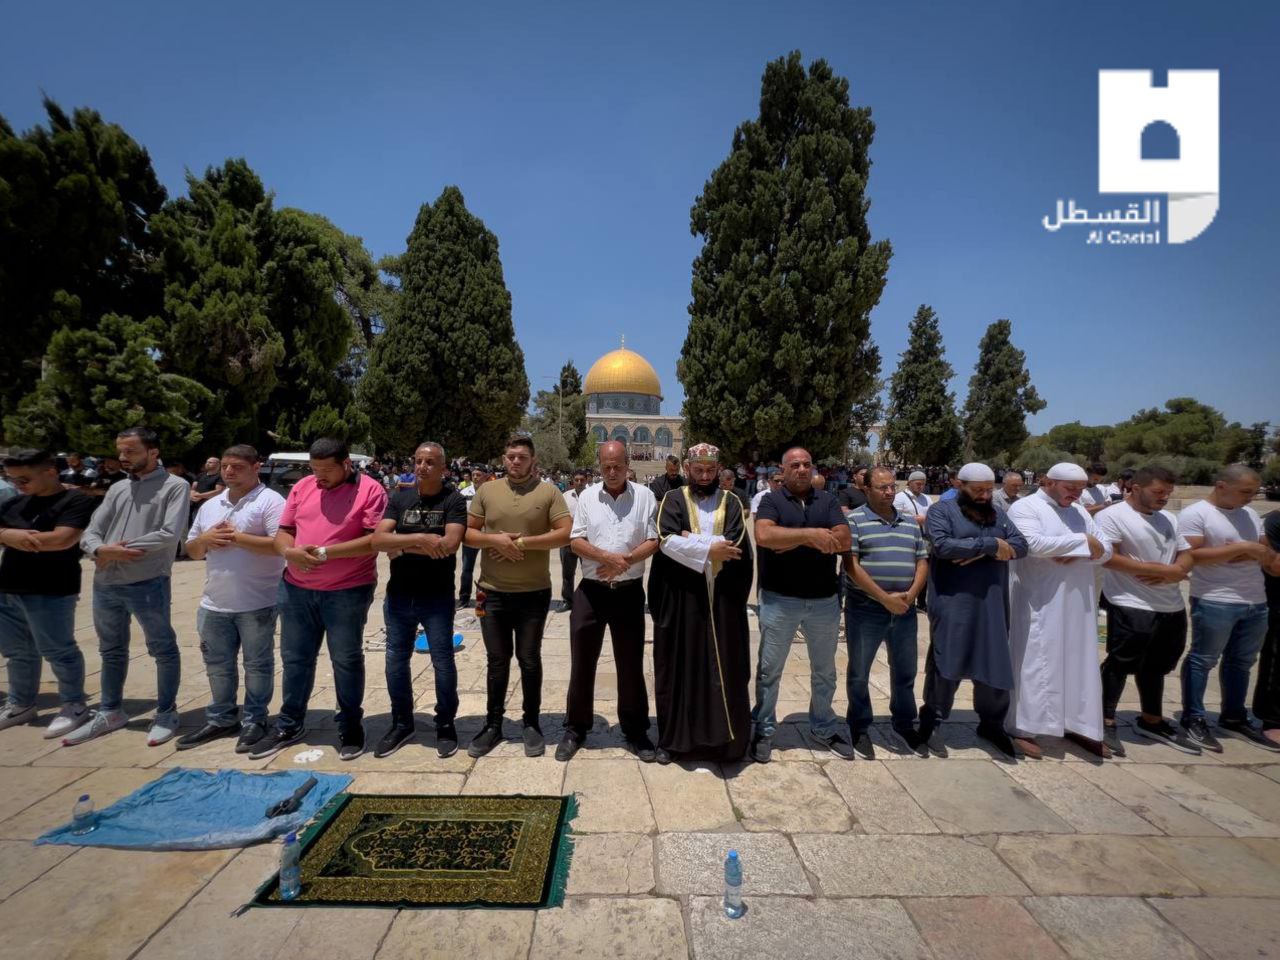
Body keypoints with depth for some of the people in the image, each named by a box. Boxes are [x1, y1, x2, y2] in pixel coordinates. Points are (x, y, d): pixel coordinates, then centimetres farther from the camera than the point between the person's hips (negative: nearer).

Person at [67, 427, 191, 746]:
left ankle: (166, 713, 20)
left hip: (148, 585, -7)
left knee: (163, 650, 6)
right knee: (111, 651, 20)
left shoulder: (175, 486, -8)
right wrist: (102, 550, -16)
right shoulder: (117, 489, 12)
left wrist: (116, 549, -13)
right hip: (105, 584, 7)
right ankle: (110, 712, 36)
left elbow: (170, 534, -19)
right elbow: (90, 533, 7)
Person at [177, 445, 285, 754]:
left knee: (257, 665, 6)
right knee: (218, 665, 18)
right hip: (214, 603, 7)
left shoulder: (270, 501, -11)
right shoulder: (209, 506, 13)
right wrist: (205, 539, -4)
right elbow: (192, 550, 18)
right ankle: (221, 718, 34)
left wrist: (237, 537, -19)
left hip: (257, 604, -7)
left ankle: (254, 721, 19)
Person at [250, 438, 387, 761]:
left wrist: (326, 552, -21)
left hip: (347, 592, -5)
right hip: (296, 589, 5)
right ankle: (289, 725, 34)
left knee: (346, 661, 7)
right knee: (295, 658, 16)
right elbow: (283, 531, 9)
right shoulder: (302, 487, 6)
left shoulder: (370, 490, -10)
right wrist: (289, 551, -13)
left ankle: (350, 726, 24)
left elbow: (374, 539, -17)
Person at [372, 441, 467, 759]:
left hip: (437, 598, -4)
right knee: (395, 660, 15)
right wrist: (419, 538, -24)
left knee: (443, 661, 8)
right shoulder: (399, 499, 3)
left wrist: (401, 546, -14)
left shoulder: (454, 500, -9)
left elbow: (449, 545, -23)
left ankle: (446, 726, 27)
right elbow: (378, 540, -9)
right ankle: (401, 724, 35)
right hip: (398, 596, 4)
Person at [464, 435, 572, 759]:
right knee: (497, 661, 14)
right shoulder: (486, 491, 4)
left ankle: (532, 723, 29)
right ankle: (493, 724, 29)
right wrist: (494, 539, -15)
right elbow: (467, 533, 5)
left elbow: (566, 534, -12)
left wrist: (522, 542, -18)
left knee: (529, 660, 11)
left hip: (534, 594, -2)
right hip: (493, 593, 2)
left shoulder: (549, 491, -4)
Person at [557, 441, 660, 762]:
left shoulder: (645, 496, 0)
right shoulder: (587, 496, 3)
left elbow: (654, 541, -4)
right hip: (591, 590, 1)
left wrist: (624, 562, -17)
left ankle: (635, 732, 26)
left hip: (629, 591, -1)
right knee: (582, 663, 9)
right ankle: (576, 729, 27)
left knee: (631, 664, 10)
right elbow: (575, 541, -3)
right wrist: (607, 557, -19)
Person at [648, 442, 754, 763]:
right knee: (679, 666, 7)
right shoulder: (673, 500, 3)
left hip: (723, 598, 1)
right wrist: (709, 549, -18)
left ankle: (722, 737, 21)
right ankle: (673, 737, 21)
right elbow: (666, 540, -14)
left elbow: (735, 544, -10)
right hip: (681, 596, -1)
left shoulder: (731, 503, 7)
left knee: (723, 668, 7)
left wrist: (692, 541, -12)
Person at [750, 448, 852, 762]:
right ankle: (764, 729, 26)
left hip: (824, 600, 3)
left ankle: (824, 728, 38)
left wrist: (794, 541, -15)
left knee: (824, 670, 18)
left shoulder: (827, 501, 5)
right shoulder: (771, 501, -3)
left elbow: (843, 540, -10)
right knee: (769, 669, 9)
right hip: (779, 600, -3)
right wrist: (810, 534, -25)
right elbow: (763, 536, -22)